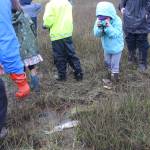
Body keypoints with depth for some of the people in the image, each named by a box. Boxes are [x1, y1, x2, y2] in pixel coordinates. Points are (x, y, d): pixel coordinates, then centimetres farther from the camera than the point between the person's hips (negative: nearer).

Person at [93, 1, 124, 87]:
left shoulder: (117, 21, -26)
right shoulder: (99, 21, -13)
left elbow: (115, 34, -32)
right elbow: (97, 34, -16)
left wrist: (108, 26, -43)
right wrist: (99, 27, -36)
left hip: (116, 48, -5)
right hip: (107, 47, 6)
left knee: (114, 64, 6)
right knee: (107, 63, 23)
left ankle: (114, 79, 27)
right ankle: (110, 76, 45)